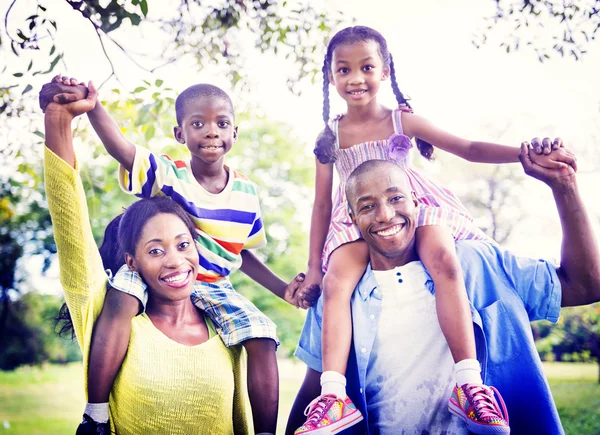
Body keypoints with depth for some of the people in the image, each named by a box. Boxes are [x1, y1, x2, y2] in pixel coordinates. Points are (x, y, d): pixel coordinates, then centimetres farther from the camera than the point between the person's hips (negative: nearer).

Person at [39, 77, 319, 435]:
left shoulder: (246, 193, 0)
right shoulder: (167, 175, -11)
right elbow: (121, 147, -31)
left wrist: (282, 289, 3)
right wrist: (92, 106, -50)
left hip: (215, 289, 3)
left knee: (262, 338, -17)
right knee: (122, 295, -34)